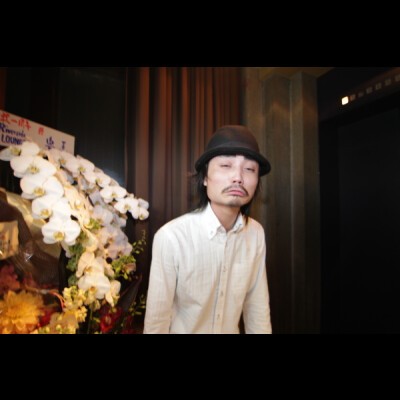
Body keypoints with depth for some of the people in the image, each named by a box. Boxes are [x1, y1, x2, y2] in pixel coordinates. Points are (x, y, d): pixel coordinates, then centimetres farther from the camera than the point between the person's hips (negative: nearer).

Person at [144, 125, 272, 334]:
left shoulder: (256, 233, -14)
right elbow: (157, 319, -20)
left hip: (232, 330, 4)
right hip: (182, 329, -3)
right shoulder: (170, 237, -28)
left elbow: (258, 306, -5)